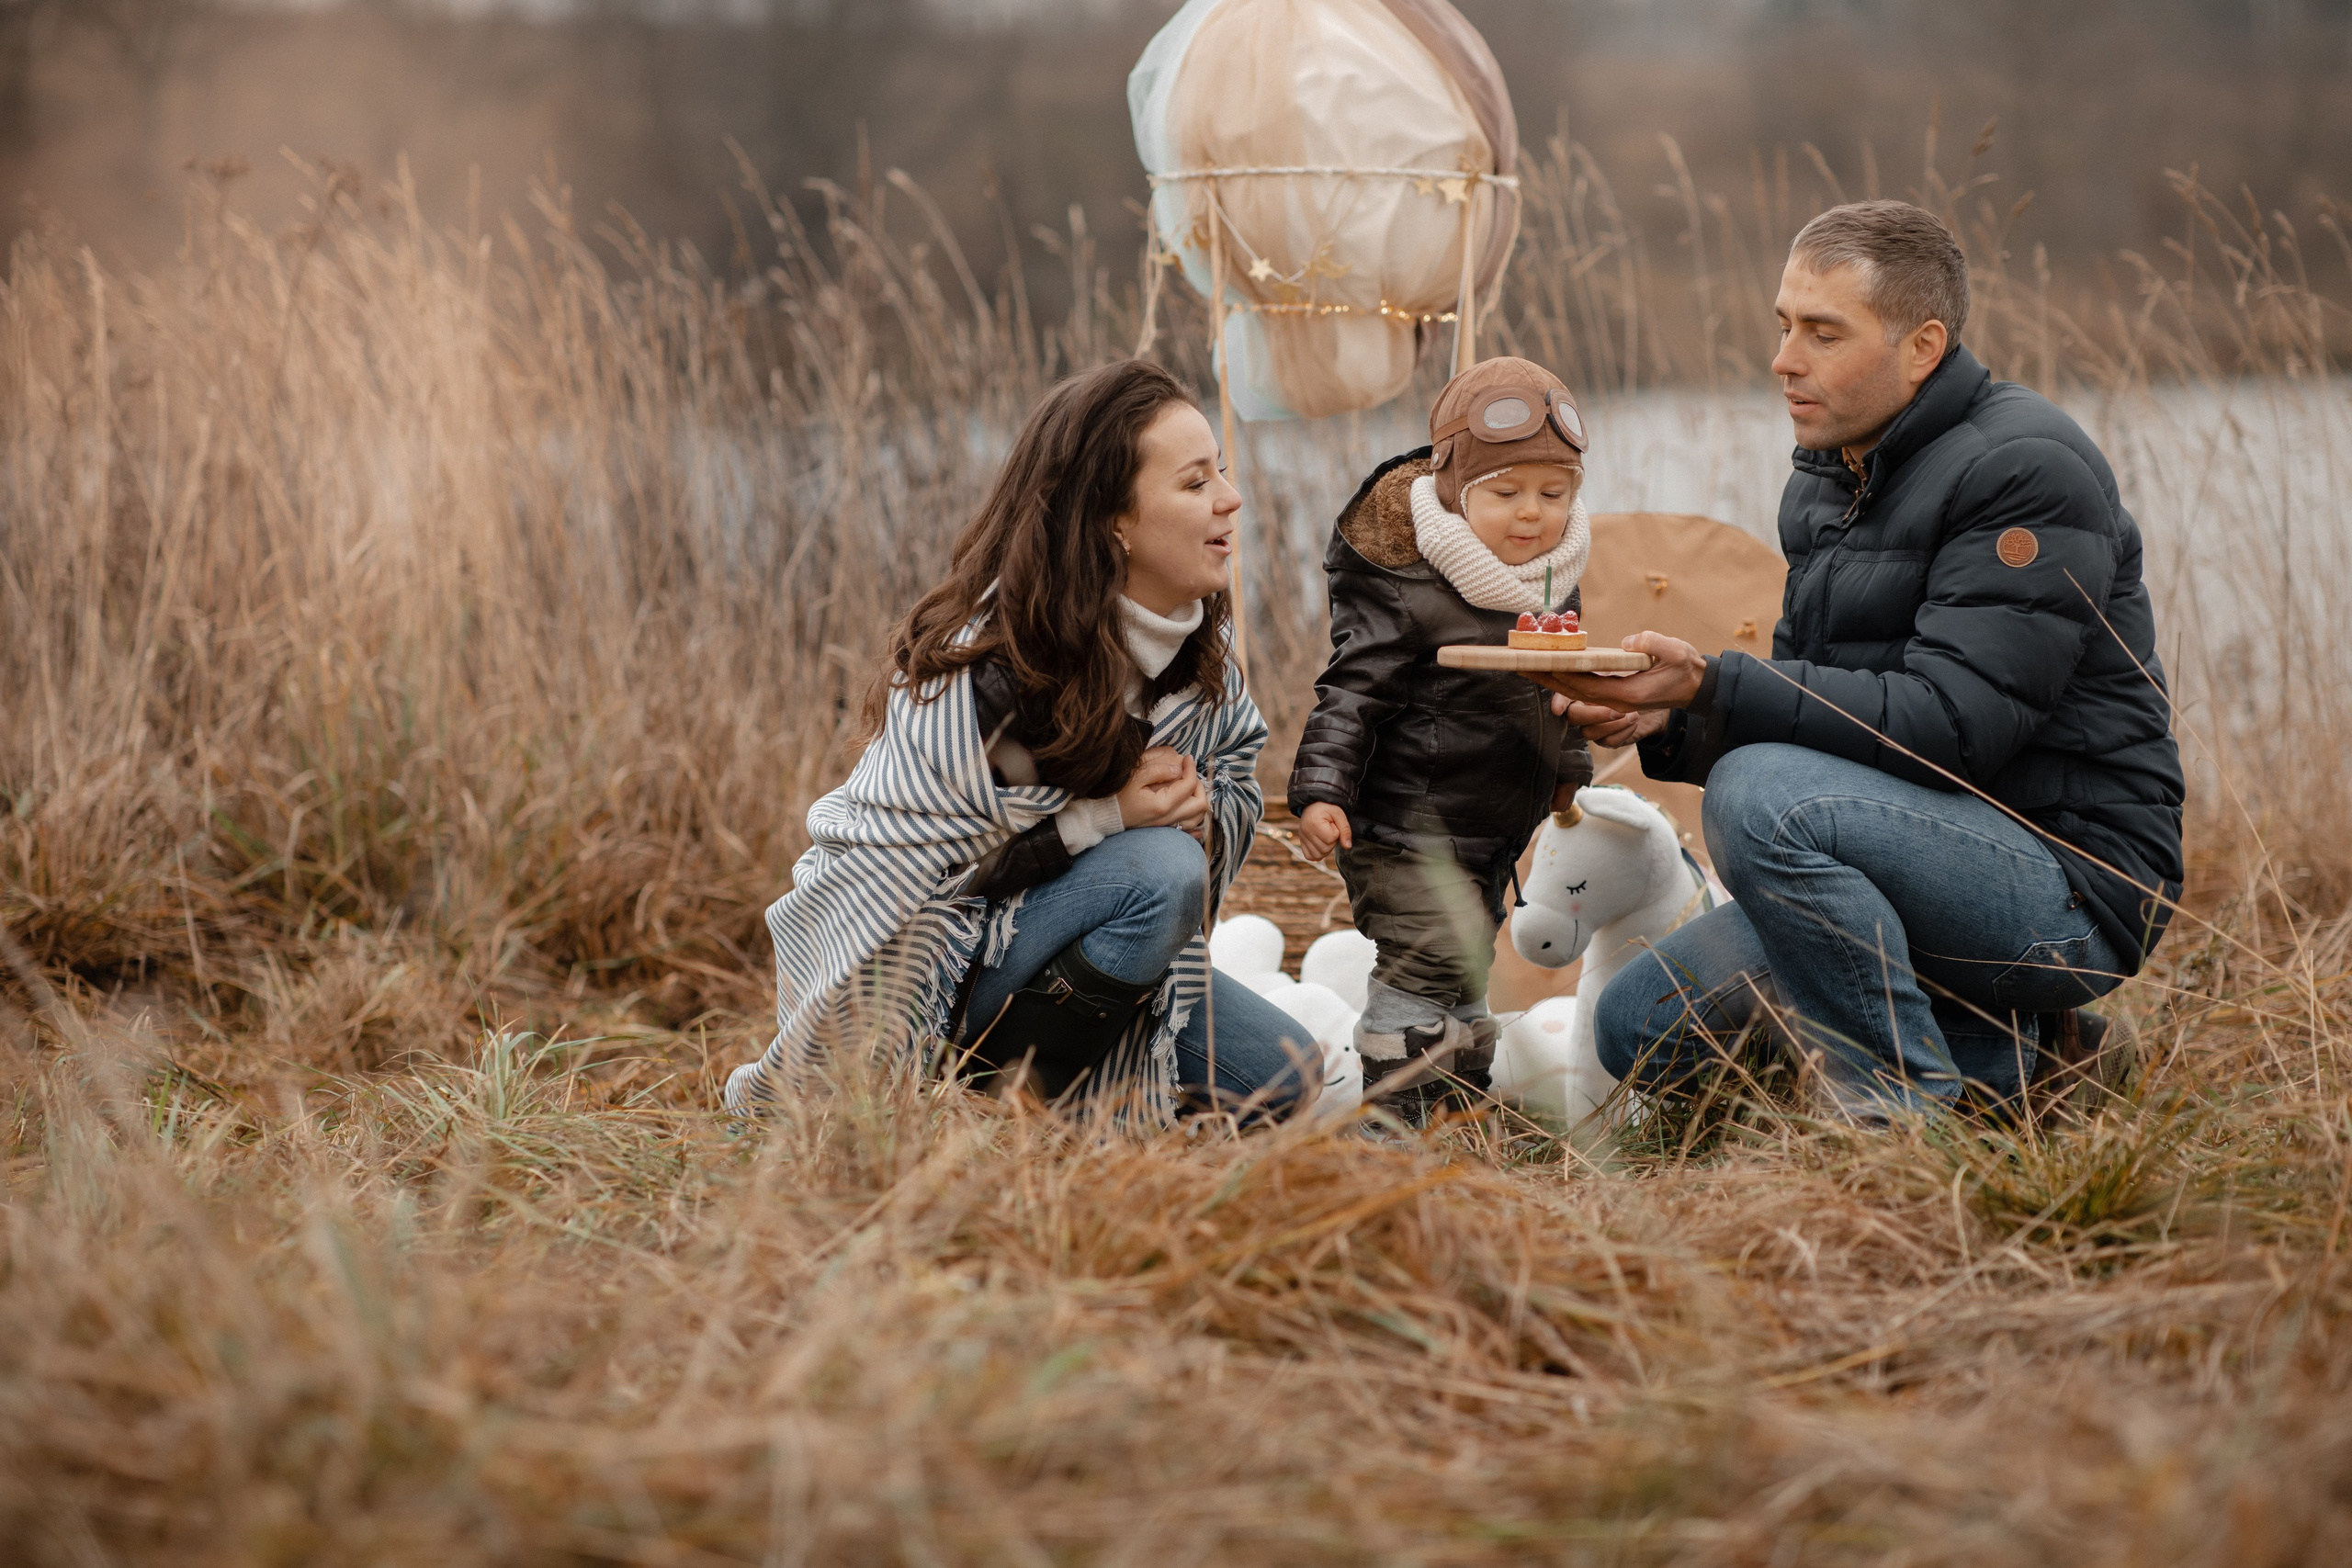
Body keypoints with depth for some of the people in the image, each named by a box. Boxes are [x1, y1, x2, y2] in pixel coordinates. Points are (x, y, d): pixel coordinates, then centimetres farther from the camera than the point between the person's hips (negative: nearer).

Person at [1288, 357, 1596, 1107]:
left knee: (1468, 965, 19)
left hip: (1492, 831, 8)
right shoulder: (1409, 591, -19)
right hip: (1408, 825, -8)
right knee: (1426, 960, -12)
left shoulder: (1553, 585, 6)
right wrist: (1321, 790, -27)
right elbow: (1352, 693, -19)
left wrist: (1569, 767, 30)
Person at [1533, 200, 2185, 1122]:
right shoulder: (1826, 484, 13)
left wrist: (1710, 688, -29)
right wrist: (1663, 718, -9)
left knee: (1764, 797, -30)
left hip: (2072, 888, -9)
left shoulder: (2026, 470, -16)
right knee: (1641, 1030, 1)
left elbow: (1948, 722, -24)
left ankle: (1919, 1117, -17)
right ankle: (2000, 1052, 7)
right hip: (1950, 866, 9)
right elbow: (1811, 713, 12)